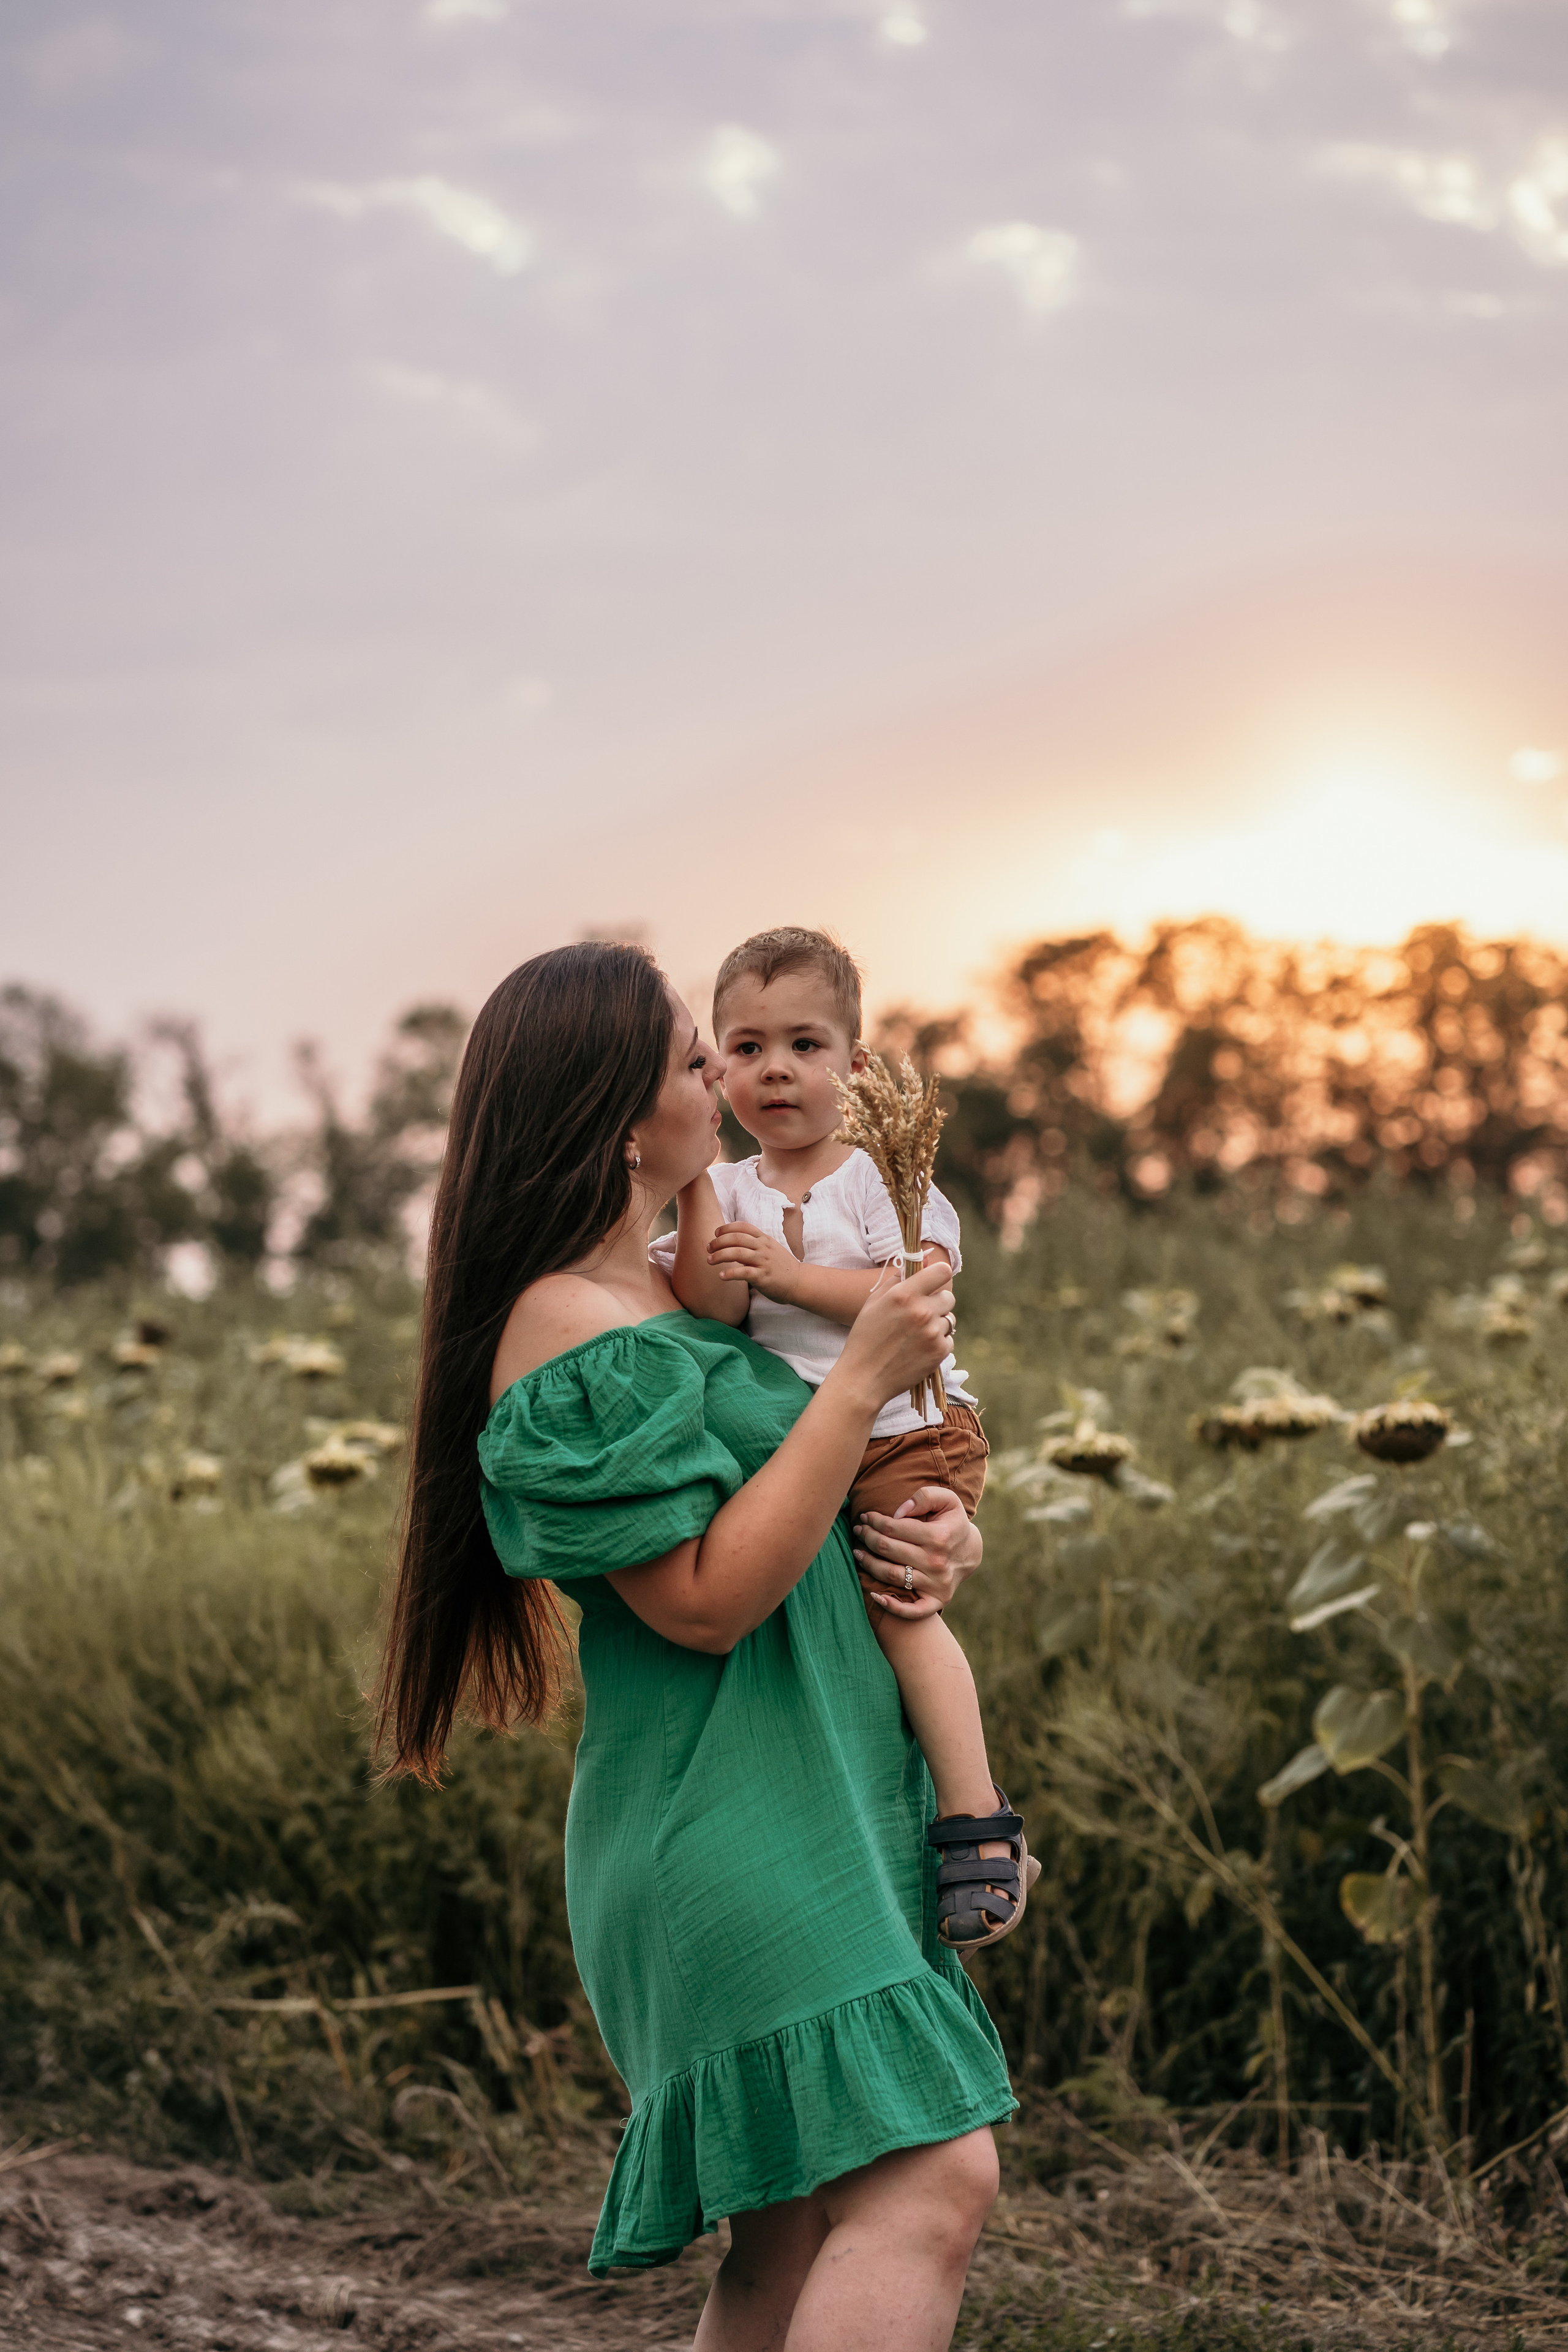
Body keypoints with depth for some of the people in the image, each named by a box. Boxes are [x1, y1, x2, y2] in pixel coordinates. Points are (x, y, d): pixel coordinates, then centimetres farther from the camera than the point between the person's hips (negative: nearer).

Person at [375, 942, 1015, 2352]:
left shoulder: (674, 1299, 17)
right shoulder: (574, 1334, -13)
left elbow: (802, 1503, 26)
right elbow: (706, 1599, -19)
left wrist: (944, 1534, 4)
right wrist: (865, 1379, -18)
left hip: (822, 1813, 10)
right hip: (730, 1821, -10)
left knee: (801, 2229, 9)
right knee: (931, 2177, -20)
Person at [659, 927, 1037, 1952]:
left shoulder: (883, 1176, -1)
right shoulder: (727, 1192, 7)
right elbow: (708, 1311, -9)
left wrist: (792, 1274, -19)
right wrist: (695, 1187, -16)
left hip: (909, 1428, -5)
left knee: (896, 1596, -23)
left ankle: (980, 1822, -23)